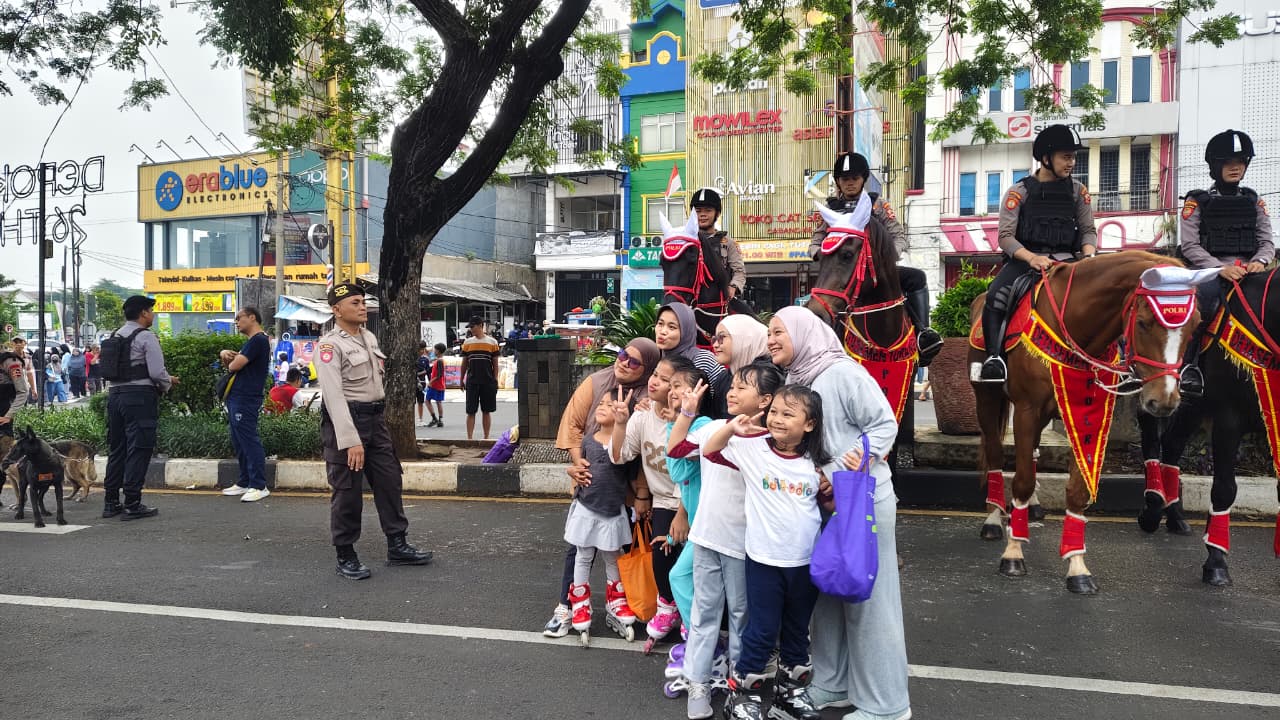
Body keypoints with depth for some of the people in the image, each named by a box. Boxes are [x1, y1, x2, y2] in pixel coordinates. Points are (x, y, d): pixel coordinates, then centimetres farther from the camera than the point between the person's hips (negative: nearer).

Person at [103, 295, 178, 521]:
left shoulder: (116, 336, 16)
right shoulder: (146, 337, -8)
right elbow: (157, 372, -16)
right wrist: (168, 384, 7)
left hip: (115, 394, 8)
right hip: (140, 396, -8)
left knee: (116, 449, 13)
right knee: (138, 451, -4)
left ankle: (111, 502, 18)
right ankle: (132, 504, -4)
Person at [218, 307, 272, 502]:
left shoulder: (258, 340, -13)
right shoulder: (250, 342, 22)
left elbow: (234, 366, -18)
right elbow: (229, 364, 23)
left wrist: (231, 359, 6)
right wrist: (224, 354, 1)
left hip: (246, 400, -11)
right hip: (236, 398, 11)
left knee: (249, 441, -10)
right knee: (239, 442, 13)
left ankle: (259, 486, -9)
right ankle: (244, 482, 20)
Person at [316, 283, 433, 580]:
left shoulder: (370, 338, 13)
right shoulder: (331, 344, -12)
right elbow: (333, 395, -20)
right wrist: (350, 440, -25)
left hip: (375, 419, 8)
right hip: (345, 421, -8)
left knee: (390, 482, 11)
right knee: (347, 491, -1)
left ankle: (397, 546, 22)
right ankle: (345, 557, 11)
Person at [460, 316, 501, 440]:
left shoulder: (492, 342, 2)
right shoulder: (467, 343, 8)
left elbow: (495, 363, 3)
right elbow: (464, 362, 12)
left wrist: (495, 380, -1)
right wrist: (462, 380, 11)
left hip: (488, 382, -1)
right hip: (472, 382, 1)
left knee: (486, 411, 6)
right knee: (470, 411, -2)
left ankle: (486, 438, 14)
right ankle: (469, 438, 0)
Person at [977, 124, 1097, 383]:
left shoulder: (1078, 190, 11)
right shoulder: (1020, 191, 1)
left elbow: (1088, 231, 12)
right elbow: (1005, 236, -6)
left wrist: (1088, 256, -11)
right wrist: (1031, 257, -24)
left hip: (1064, 259, 3)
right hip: (1023, 258, -3)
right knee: (996, 296, -31)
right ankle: (993, 356, -31)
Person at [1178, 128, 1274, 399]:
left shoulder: (1254, 202, 19)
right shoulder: (1198, 202, 7)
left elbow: (1267, 242, 13)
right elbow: (1189, 245, -4)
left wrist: (1260, 261, -11)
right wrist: (1221, 268, -17)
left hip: (1247, 271, 4)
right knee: (1205, 295, -38)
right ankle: (1189, 363, -29)